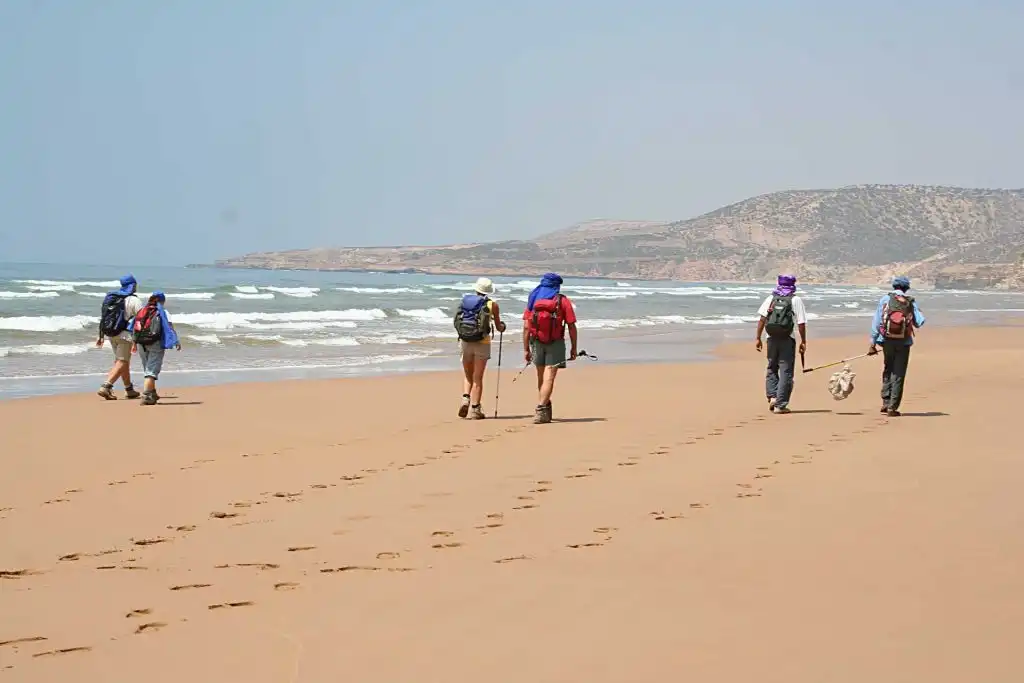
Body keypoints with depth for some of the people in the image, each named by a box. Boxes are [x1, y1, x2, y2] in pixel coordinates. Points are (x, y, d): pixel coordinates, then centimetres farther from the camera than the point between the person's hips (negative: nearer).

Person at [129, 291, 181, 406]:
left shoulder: (141, 311, 14)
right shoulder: (162, 312, 0)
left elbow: (134, 328, 13)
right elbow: (169, 327, -10)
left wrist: (134, 343, 19)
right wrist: (176, 342, -16)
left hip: (141, 344, 5)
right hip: (155, 343, -5)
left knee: (149, 370, 19)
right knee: (152, 371, -5)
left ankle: (152, 394, 29)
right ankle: (146, 396, -16)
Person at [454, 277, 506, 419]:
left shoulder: (465, 301, 6)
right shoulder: (492, 304, -2)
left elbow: (457, 322, 13)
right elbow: (499, 327, 9)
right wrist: (502, 326, 33)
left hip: (465, 342, 3)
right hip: (482, 342, -3)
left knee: (468, 376, 19)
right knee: (477, 378, 2)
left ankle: (465, 398, -4)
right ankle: (474, 410, 0)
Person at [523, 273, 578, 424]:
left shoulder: (533, 300, 6)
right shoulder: (563, 301, -2)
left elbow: (526, 327, 0)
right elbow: (571, 327, -5)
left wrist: (526, 349, 3)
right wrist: (573, 348, 3)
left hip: (537, 343, 4)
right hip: (555, 343, -3)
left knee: (541, 378, 17)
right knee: (548, 379, -7)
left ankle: (545, 407, 29)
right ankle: (540, 411, -18)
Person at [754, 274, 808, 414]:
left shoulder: (771, 298, 5)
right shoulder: (796, 300, -2)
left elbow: (762, 319, 1)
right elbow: (801, 323, -6)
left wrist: (758, 338, 6)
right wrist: (803, 342, 0)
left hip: (772, 339, 3)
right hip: (787, 340, -3)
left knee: (771, 369, 19)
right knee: (786, 372, 3)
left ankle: (772, 396, 4)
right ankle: (780, 405, 1)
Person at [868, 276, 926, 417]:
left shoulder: (885, 299, 1)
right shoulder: (911, 302, 2)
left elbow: (876, 321, -2)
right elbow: (920, 322, -3)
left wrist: (872, 343, -1)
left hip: (887, 341, 1)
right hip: (904, 342, 0)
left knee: (888, 371, 19)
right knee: (898, 375, 5)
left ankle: (886, 402, 12)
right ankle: (892, 408, 0)